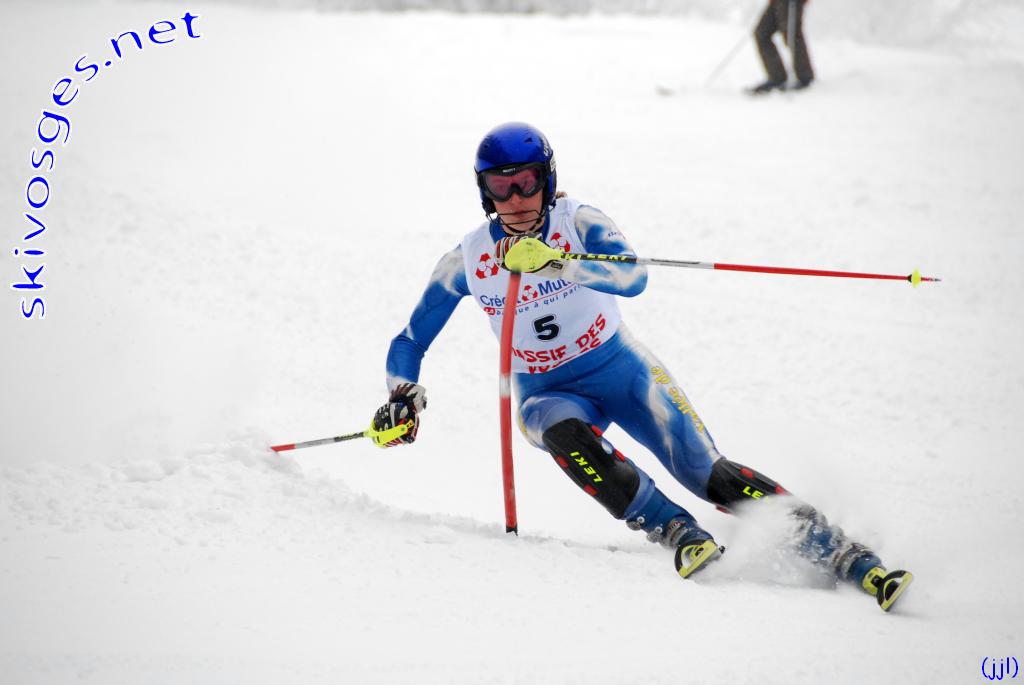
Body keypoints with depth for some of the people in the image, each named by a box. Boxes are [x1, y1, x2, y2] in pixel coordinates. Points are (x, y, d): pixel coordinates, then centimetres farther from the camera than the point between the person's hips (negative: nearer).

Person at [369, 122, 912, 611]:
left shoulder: (578, 223, -14)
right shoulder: (466, 261, -7)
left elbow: (634, 278, -34)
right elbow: (410, 342, 4)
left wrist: (555, 261, -47)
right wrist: (402, 399, -14)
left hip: (622, 370, -2)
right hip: (549, 395, 2)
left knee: (711, 476, -17)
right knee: (565, 435, -36)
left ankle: (840, 553, -14)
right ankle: (676, 533, -31)